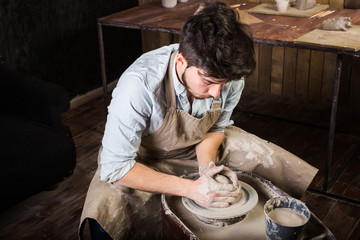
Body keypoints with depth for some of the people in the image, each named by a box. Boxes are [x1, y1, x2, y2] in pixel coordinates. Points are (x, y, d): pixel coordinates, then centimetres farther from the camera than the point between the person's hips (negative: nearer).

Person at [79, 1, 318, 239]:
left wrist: (207, 165, -21)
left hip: (201, 147, 4)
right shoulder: (139, 85, -38)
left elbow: (215, 128, -2)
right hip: (145, 156, -4)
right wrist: (190, 188, -35)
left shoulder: (231, 76, -23)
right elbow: (116, 167, -32)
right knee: (106, 216, -33)